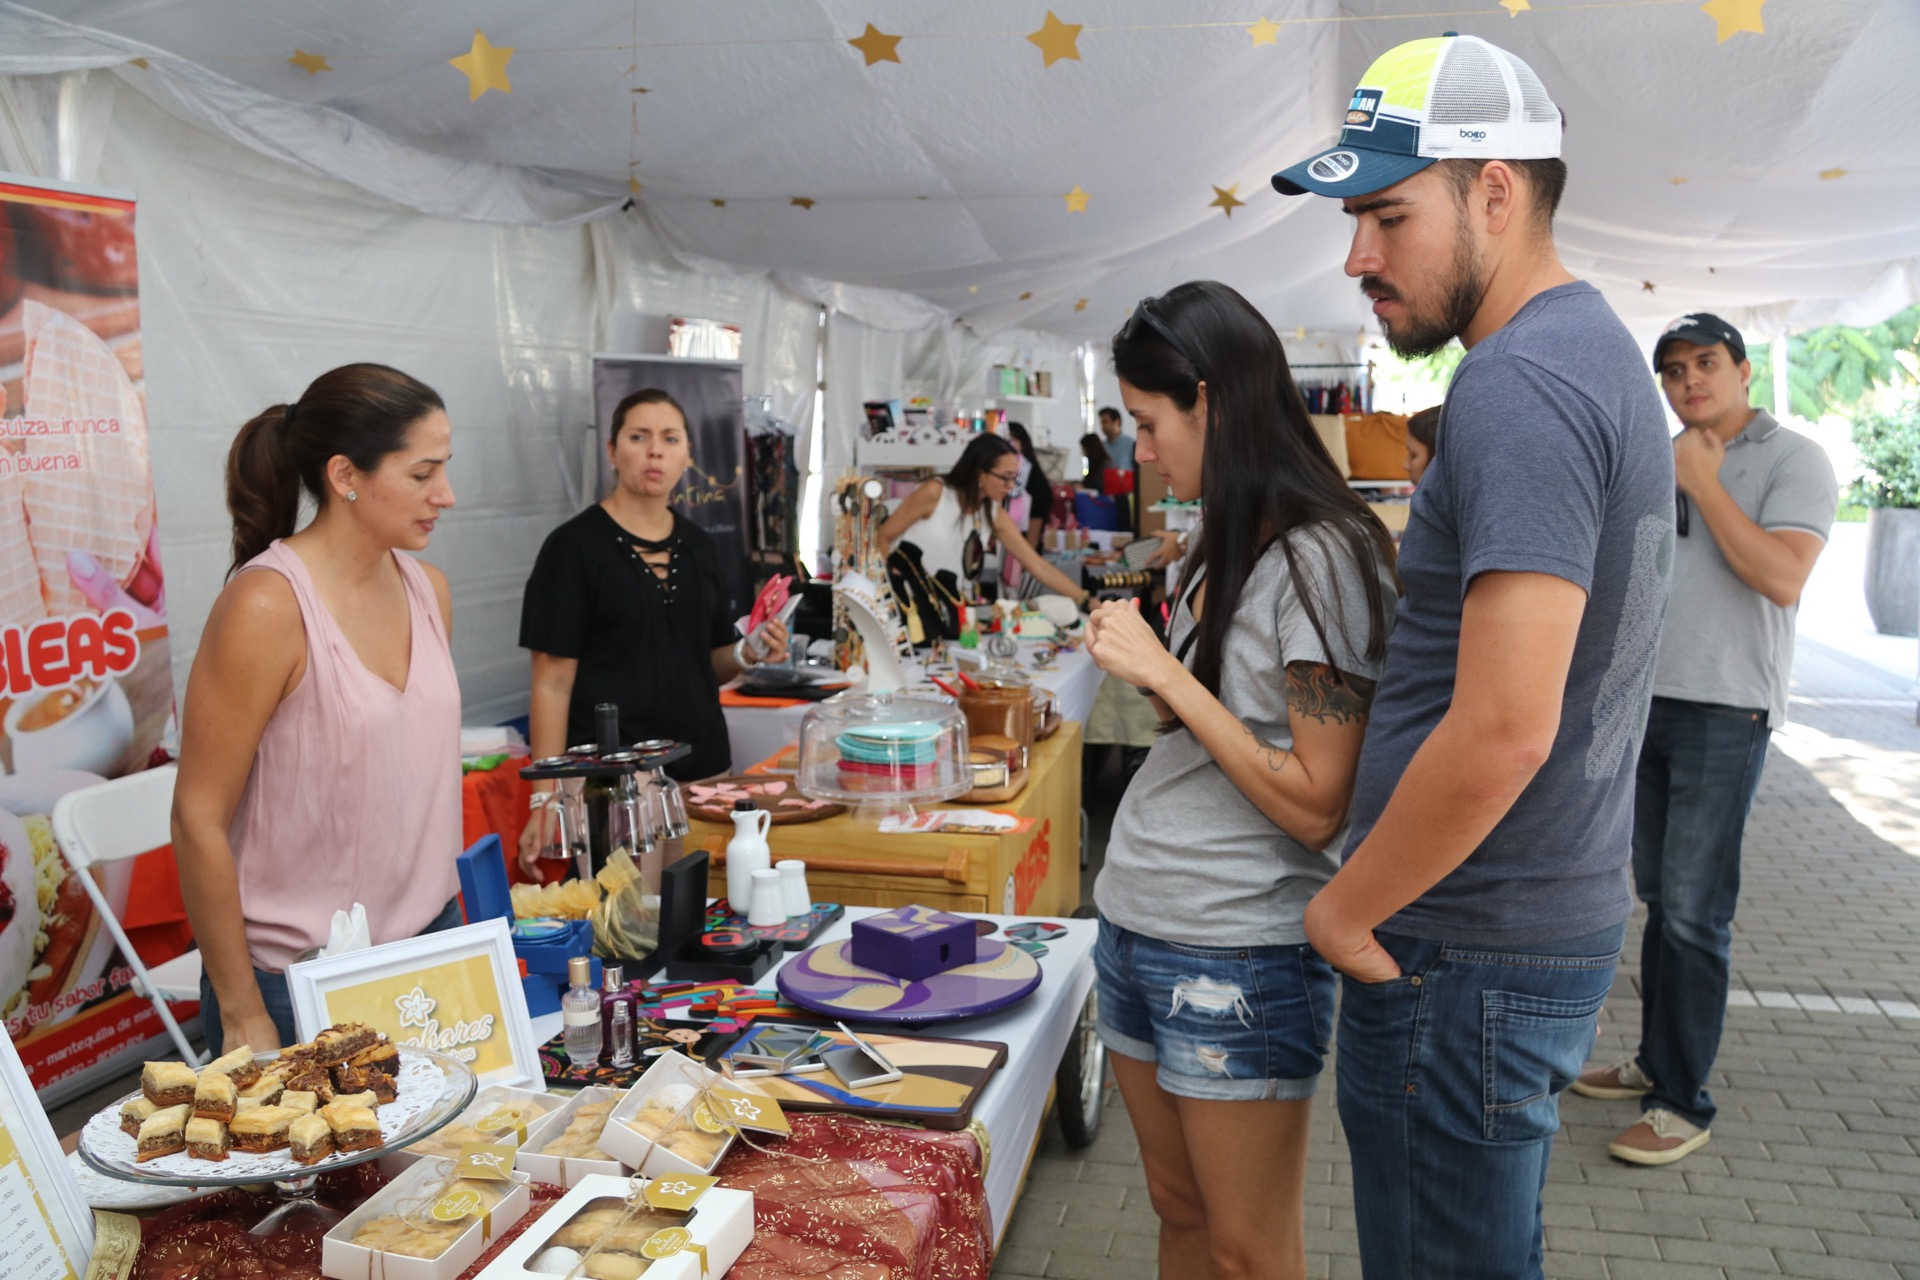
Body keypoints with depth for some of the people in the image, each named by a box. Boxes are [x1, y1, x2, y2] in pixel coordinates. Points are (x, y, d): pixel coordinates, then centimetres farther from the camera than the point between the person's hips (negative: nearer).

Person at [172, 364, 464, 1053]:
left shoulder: (427, 589, 4)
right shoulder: (266, 606, -17)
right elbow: (199, 820, -15)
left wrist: (449, 926, 14)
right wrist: (242, 1014, -12)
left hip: (430, 947, 6)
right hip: (296, 983, -6)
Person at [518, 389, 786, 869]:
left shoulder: (698, 546, 10)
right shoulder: (574, 546, -7)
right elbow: (553, 683, -9)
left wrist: (745, 655, -5)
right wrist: (545, 802, -14)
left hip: (702, 764, 5)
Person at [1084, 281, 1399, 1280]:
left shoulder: (1321, 560, -16)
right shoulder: (1228, 547, 11)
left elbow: (1315, 806, -20)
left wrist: (1166, 674, -20)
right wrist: (1135, 654, 4)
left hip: (1237, 959, -8)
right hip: (1135, 926, 8)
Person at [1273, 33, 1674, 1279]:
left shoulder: (1518, 387, -20)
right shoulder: (1597, 347, 12)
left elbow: (1503, 730, -27)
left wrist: (1344, 909, -14)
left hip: (1468, 954, -10)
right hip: (1562, 914, 10)